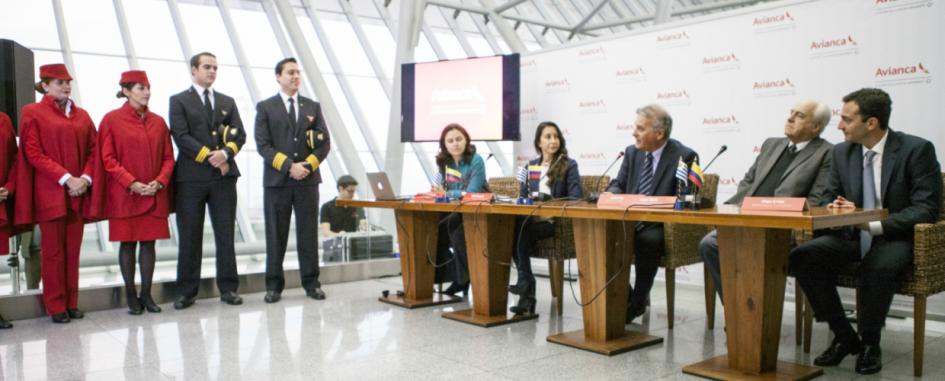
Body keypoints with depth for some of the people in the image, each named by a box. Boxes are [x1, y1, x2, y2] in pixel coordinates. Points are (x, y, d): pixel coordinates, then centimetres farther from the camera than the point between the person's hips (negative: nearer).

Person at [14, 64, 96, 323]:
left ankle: (72, 303, 15)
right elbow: (33, 153, -7)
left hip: (78, 193, 4)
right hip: (50, 194, -4)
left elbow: (92, 150, 11)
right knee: (53, 251, 2)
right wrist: (66, 178, -15)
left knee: (73, 251, 7)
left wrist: (85, 178, -7)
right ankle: (56, 307, 10)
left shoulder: (82, 115, 14)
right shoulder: (33, 112, 0)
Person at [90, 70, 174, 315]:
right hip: (124, 195, -3)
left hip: (155, 194, 3)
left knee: (149, 243, 6)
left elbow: (168, 157, 8)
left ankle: (146, 294, 14)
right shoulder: (112, 120, -2)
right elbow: (108, 159, -6)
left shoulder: (158, 122, 9)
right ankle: (131, 295, 13)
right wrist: (132, 183, -16)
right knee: (127, 243, 4)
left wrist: (159, 181, -9)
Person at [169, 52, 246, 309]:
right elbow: (181, 136, -6)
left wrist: (225, 153, -12)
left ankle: (228, 288, 10)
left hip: (224, 175, 3)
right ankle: (186, 291, 10)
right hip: (191, 177, -3)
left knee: (226, 234, 4)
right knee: (190, 237, 2)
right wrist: (209, 156, -14)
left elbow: (239, 134, 7)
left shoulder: (227, 102, 17)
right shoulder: (179, 101, 6)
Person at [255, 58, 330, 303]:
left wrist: (307, 165, -8)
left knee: (308, 233, 5)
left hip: (308, 179, 2)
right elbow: (263, 145, -5)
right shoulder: (265, 107, 4)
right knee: (276, 235, 3)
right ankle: (274, 285, 12)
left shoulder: (313, 107, 12)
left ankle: (311, 283, 13)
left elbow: (324, 143, 7)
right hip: (277, 180, -2)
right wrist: (289, 166, -15)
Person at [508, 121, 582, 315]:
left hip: (556, 221, -4)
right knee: (511, 227, -32)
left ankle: (524, 282, -23)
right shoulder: (530, 166, 18)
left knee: (521, 230, -33)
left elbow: (576, 197, -6)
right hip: (531, 217, 4)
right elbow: (522, 196, 19)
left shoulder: (569, 165, 5)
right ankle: (527, 290, -29)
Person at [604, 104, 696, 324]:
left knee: (647, 240, -36)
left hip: (664, 226, -5)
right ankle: (624, 298, -4)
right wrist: (612, 195, -10)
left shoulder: (684, 156, -8)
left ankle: (638, 302, -15)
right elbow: (618, 185, 16)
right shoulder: (632, 152, 10)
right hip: (632, 220, 6)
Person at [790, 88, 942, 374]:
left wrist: (874, 225, -27)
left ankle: (869, 342, -12)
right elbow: (829, 199, 12)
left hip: (895, 237, -4)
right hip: (851, 236, 5)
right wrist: (834, 209, -14)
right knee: (801, 257, -23)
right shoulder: (842, 152, 5)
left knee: (880, 265, -39)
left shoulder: (917, 149, -10)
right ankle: (844, 336, -7)